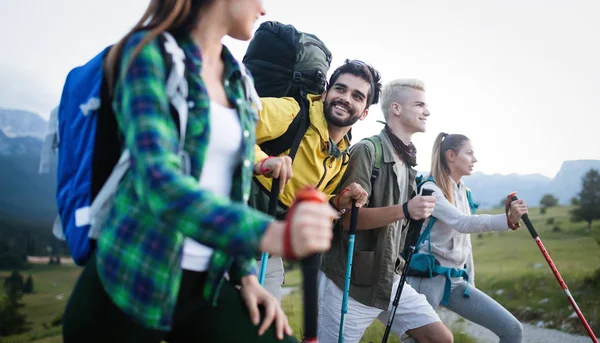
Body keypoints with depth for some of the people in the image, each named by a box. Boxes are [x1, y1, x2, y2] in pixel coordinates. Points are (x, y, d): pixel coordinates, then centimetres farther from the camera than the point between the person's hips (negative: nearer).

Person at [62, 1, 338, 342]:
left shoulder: (238, 80, 10)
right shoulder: (151, 51, -9)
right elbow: (158, 178, -24)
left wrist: (246, 274, 6)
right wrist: (270, 233, -36)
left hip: (208, 285, 5)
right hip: (133, 280, -5)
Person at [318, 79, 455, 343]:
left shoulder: (408, 161, 13)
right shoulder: (368, 149, -13)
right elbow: (349, 217, -21)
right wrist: (404, 211, -29)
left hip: (390, 279, 8)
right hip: (350, 281, -7)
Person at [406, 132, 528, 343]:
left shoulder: (462, 191, 13)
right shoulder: (430, 189, -12)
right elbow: (462, 223, -28)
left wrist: (470, 281, 19)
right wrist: (508, 220, -40)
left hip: (456, 281, 8)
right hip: (429, 278, -8)